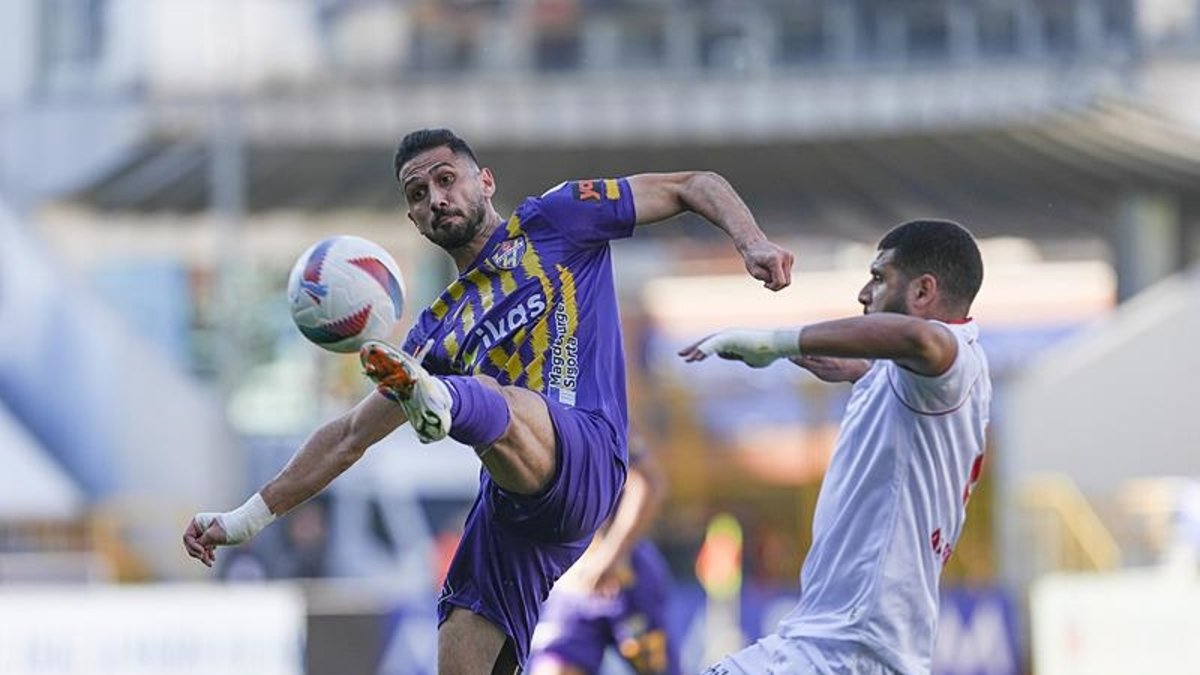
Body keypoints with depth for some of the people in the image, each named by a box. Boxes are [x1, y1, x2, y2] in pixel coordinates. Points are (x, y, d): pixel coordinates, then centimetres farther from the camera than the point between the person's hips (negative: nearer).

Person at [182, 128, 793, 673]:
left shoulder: (553, 221, 15)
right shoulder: (439, 329, 28)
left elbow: (694, 186, 15)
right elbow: (352, 435, 29)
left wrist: (751, 242, -5)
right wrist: (248, 518, 24)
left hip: (582, 458, -6)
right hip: (508, 507, 6)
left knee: (487, 401, -37)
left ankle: (437, 400, -73)